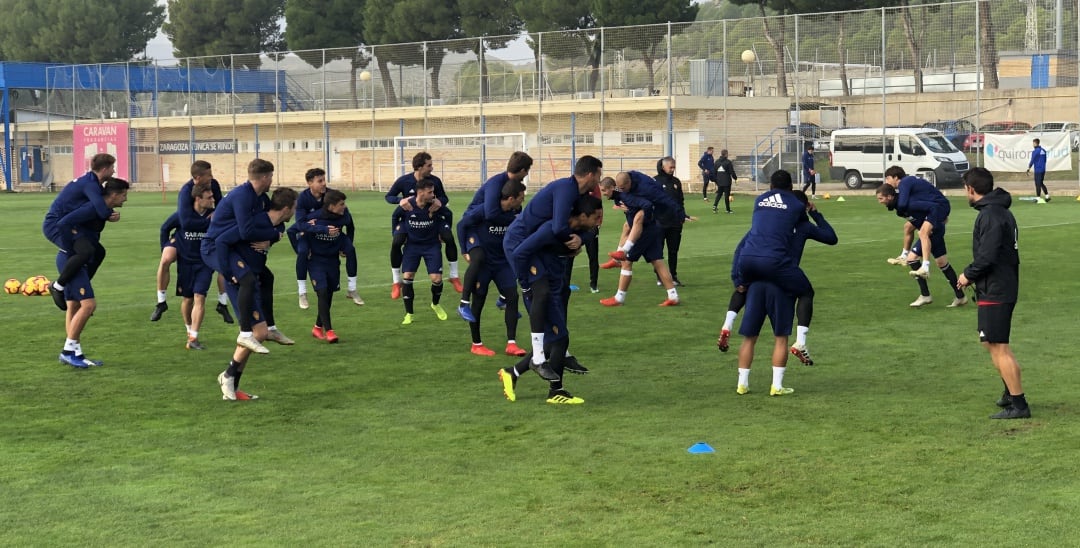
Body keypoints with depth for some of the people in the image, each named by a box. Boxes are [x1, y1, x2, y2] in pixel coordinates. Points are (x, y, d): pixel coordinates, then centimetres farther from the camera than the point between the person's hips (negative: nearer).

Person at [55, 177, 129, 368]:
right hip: (71, 259, -10)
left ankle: (75, 353, 17)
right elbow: (65, 223, -25)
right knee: (88, 304, -13)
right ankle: (68, 350, -6)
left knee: (73, 307, 12)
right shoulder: (94, 208, -19)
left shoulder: (102, 209, 10)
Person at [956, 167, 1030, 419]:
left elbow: (987, 257, -25)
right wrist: (974, 275, 14)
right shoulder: (1002, 211, 14)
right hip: (1005, 287, 10)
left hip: (995, 291, -10)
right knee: (993, 343, 21)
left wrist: (968, 275, -9)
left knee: (998, 347, -7)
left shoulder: (989, 215, -18)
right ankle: (1011, 393, 29)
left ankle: (1019, 405, -6)